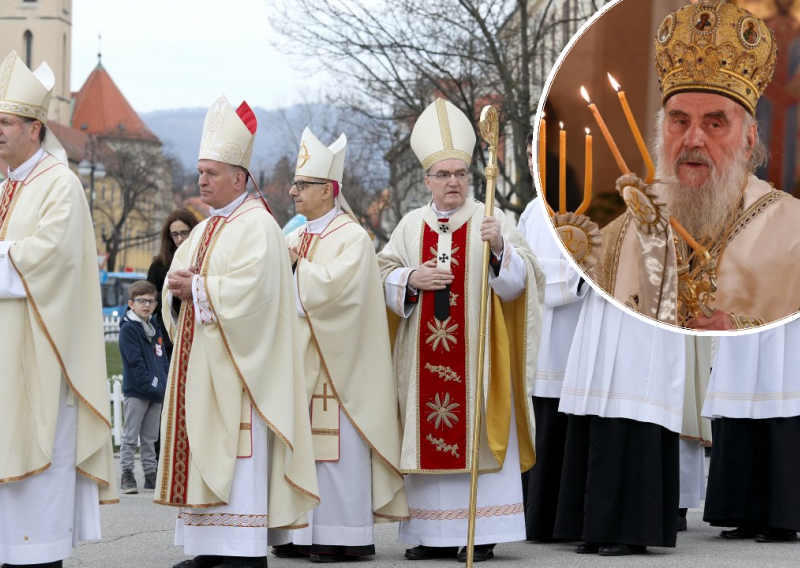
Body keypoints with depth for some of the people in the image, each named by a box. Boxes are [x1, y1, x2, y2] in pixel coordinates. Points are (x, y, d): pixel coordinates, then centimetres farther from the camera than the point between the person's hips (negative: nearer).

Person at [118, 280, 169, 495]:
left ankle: (151, 474, 17)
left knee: (149, 438, 13)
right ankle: (126, 475, 1)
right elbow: (135, 362, -15)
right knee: (130, 437, -2)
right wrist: (150, 385, -19)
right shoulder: (128, 329, -8)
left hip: (156, 394, 7)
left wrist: (169, 384, 6)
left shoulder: (155, 329, 15)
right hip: (135, 391, -7)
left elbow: (163, 359, 17)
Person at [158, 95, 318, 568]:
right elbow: (178, 279, 20)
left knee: (237, 451, -11)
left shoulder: (256, 225, -9)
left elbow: (249, 287, -21)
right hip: (200, 359, 9)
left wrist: (196, 287, -14)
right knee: (203, 448, 6)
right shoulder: (205, 230, 20)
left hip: (235, 361, -9)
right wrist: (179, 287, -2)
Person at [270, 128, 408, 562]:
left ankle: (342, 535, -4)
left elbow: (332, 286, -21)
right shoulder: (296, 238, 17)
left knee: (336, 445, -7)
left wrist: (293, 266, -9)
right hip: (299, 358, 7)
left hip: (334, 362, -7)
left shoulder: (351, 238, -6)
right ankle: (304, 532, 8)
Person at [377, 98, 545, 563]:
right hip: (424, 353, 3)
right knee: (428, 436, 3)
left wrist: (500, 248, -27)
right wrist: (412, 278, -11)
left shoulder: (493, 221, 1)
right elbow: (384, 279, 9)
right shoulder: (412, 225, 11)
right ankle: (434, 534, 8)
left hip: (476, 351, -3)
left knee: (476, 434, -4)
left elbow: (518, 280, -8)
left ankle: (480, 534, -1)